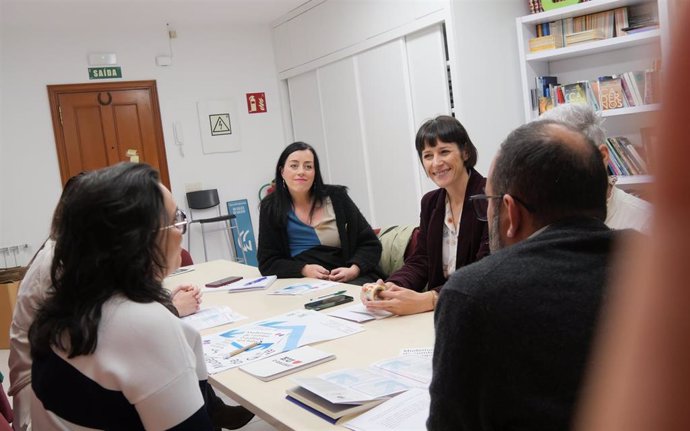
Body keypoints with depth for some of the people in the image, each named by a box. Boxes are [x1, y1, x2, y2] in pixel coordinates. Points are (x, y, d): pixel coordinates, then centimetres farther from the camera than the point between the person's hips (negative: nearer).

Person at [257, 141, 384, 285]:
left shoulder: (336, 197, 6)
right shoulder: (271, 207, 6)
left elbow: (371, 244, 7)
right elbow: (267, 262, 4)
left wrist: (354, 270, -13)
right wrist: (305, 270, -14)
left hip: (353, 279, 0)